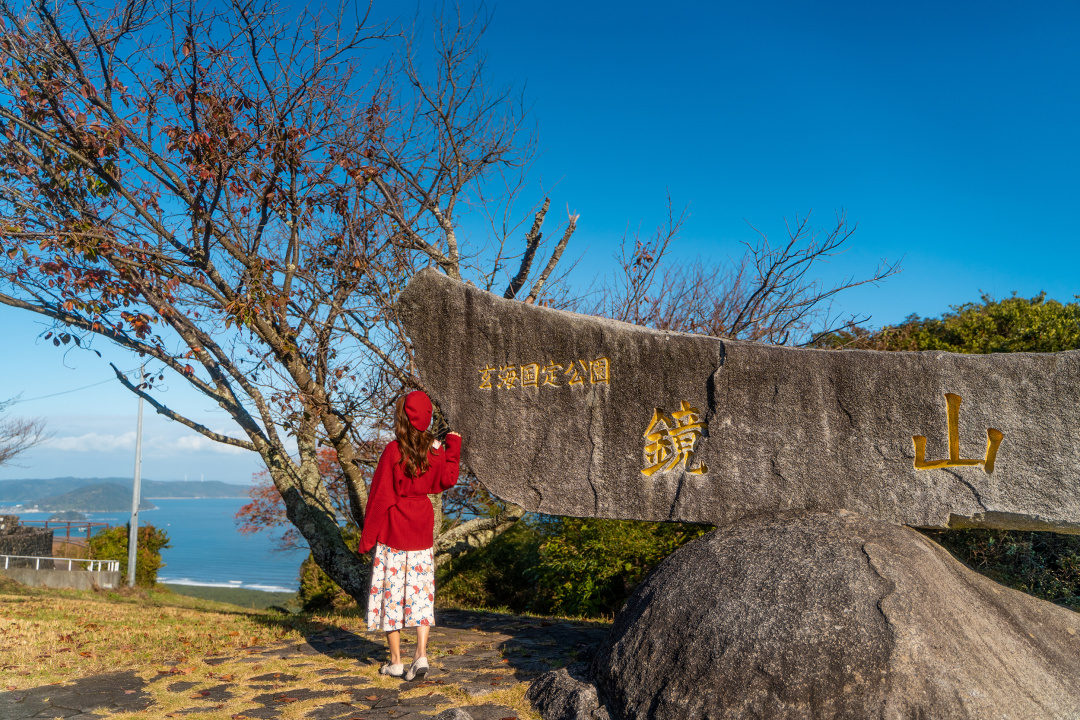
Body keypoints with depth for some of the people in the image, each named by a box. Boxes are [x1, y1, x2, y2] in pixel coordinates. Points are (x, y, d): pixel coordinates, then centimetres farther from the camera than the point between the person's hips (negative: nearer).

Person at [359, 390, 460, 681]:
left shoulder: (393, 451, -15)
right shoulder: (435, 450, -3)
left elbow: (380, 496, -10)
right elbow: (446, 481, 11)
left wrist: (367, 537, -3)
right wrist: (453, 447, 15)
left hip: (392, 532, -4)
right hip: (421, 531, 4)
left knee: (391, 591, 6)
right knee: (420, 591, 10)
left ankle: (395, 662, 12)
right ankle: (421, 654, 2)